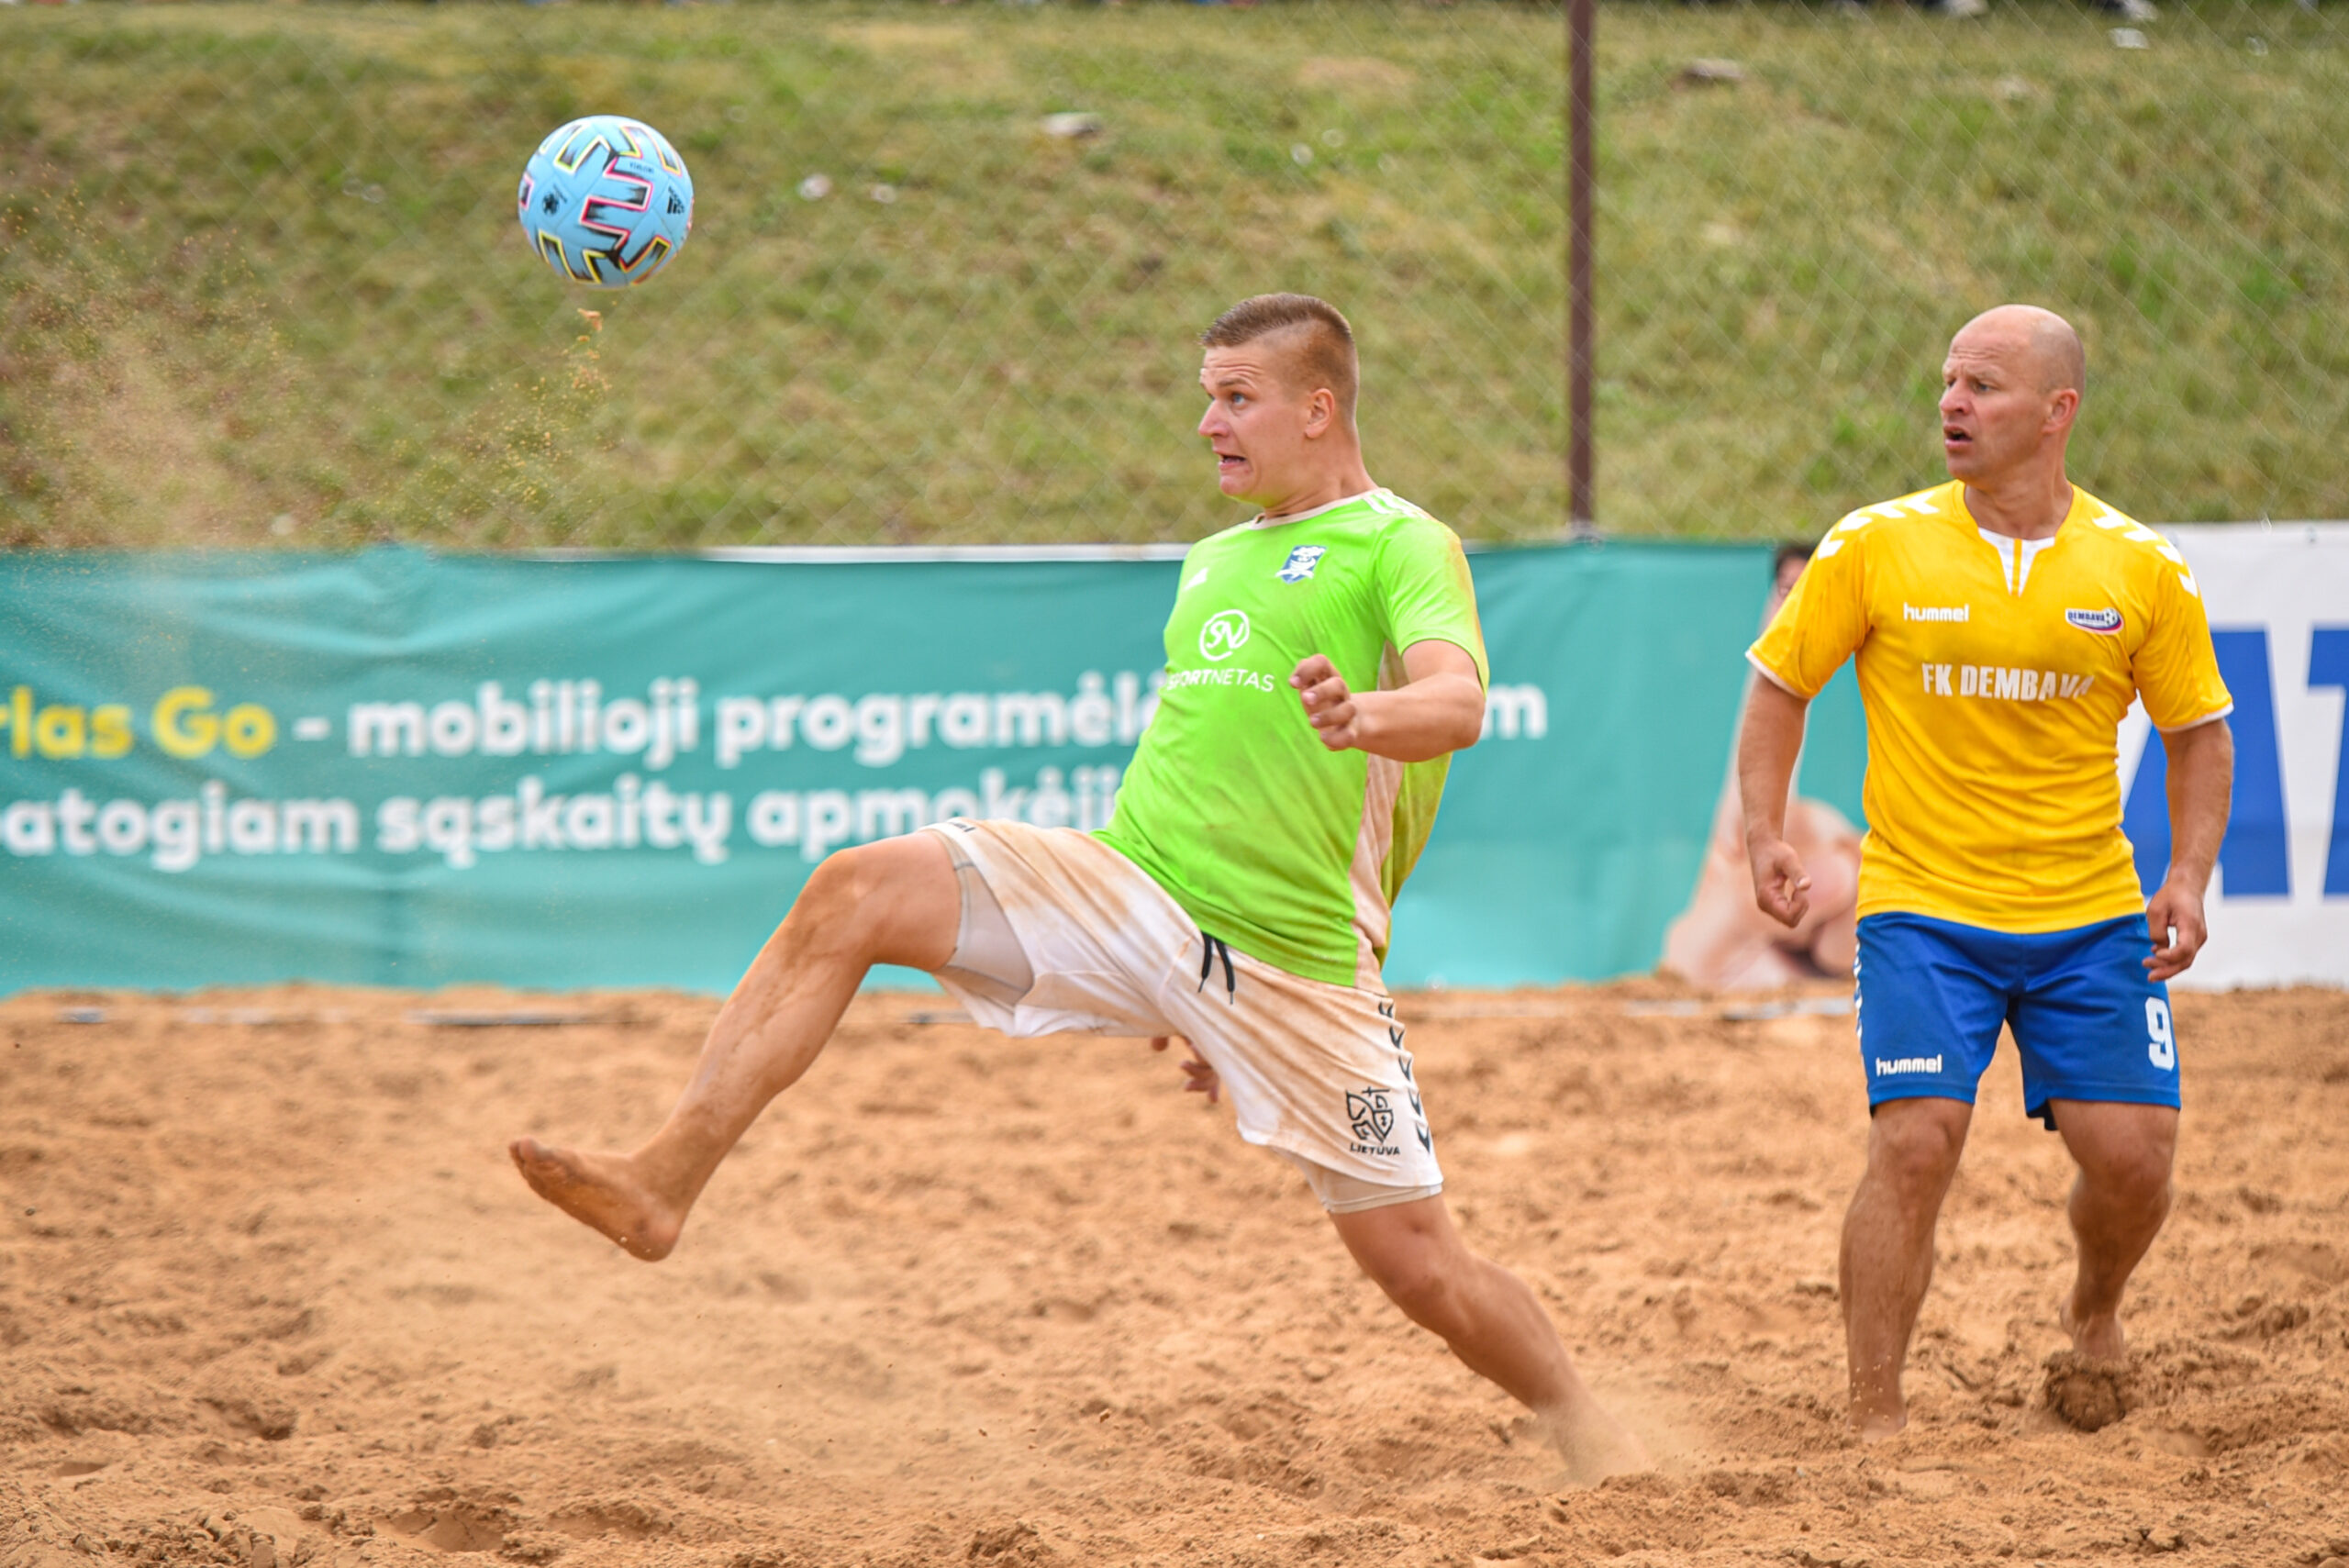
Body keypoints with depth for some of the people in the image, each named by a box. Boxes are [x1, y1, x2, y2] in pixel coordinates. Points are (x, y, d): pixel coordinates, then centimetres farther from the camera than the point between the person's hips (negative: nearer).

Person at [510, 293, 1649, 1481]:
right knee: (853, 892, -15)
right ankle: (665, 1181, -21)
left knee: (1416, 1261, -6)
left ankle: (1584, 1428, 22)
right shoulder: (1214, 561, 22)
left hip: (1295, 960, -6)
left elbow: (1458, 702, -20)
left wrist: (1365, 714, -44)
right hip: (1124, 886, 6)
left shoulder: (1401, 546, -1)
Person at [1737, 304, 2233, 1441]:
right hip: (1922, 909, -2)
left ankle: (2094, 1311, 33)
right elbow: (1780, 683, 6)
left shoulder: (2141, 569, -1)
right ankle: (1876, 1421, -6)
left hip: (2092, 919, 2)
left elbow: (2198, 732, 9)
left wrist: (2188, 876, -4)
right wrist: (1765, 833, -6)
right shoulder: (1875, 548, -5)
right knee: (1915, 1145, -15)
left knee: (2132, 1152, -1)